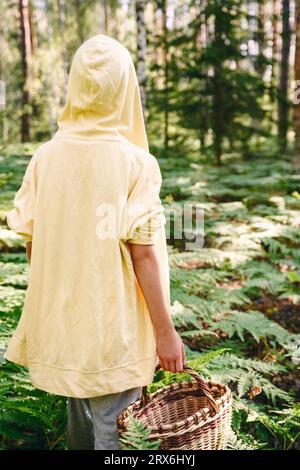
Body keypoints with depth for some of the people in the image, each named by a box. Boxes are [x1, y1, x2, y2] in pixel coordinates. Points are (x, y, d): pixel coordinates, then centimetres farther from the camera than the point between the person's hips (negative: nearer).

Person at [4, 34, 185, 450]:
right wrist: (166, 332, -8)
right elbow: (144, 255, -17)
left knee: (78, 416, 24)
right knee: (115, 429, 10)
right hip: (114, 325, -5)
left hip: (60, 319, 5)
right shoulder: (135, 162, -16)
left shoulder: (45, 157, -3)